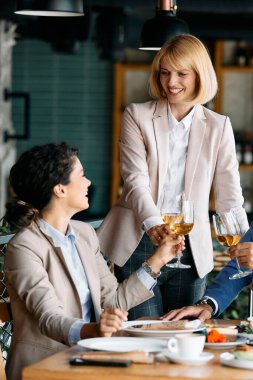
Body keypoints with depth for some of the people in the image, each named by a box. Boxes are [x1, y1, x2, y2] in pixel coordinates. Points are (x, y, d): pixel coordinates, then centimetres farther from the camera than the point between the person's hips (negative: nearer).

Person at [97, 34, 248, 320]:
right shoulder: (137, 116, 3)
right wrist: (152, 223, -28)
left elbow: (229, 199, 6)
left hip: (191, 250, 2)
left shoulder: (218, 127, 7)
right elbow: (135, 178, -10)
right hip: (139, 245, -1)